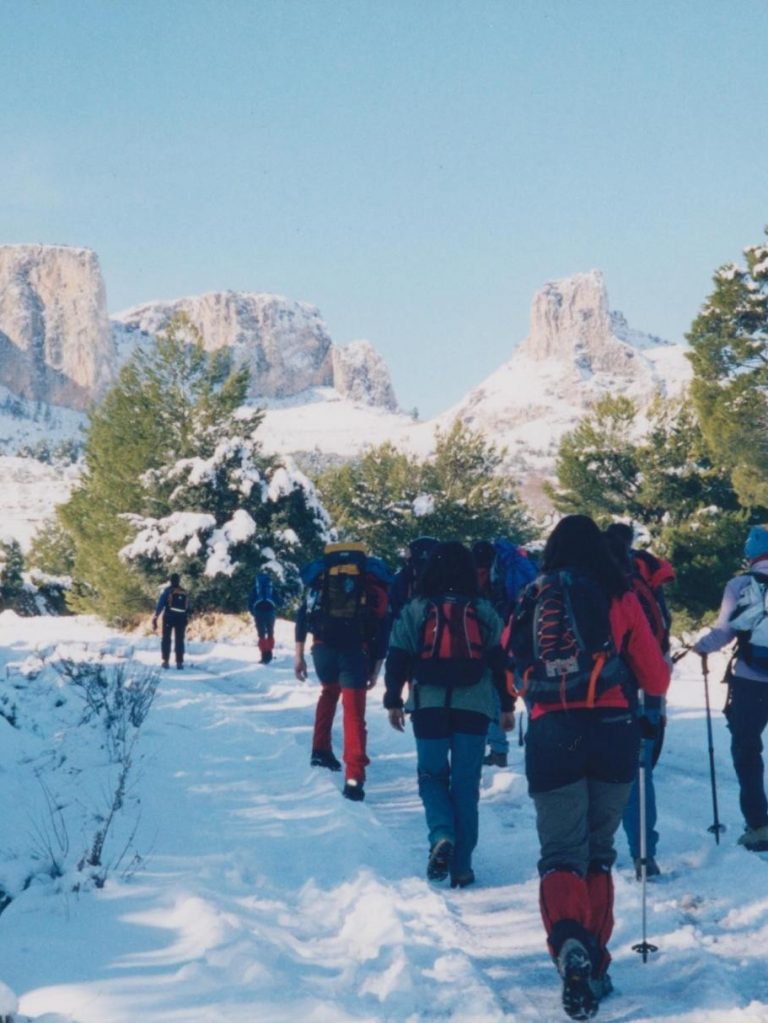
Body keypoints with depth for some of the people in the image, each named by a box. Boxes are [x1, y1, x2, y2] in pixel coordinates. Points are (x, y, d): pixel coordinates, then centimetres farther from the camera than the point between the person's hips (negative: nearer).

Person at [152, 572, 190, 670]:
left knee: (166, 639, 6)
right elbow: (188, 608, 12)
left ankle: (165, 661, -1)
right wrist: (186, 619, 18)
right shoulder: (185, 592, 10)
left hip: (169, 617, -3)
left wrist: (155, 617, -7)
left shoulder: (167, 590, -2)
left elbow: (160, 604, -7)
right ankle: (179, 662, 1)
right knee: (179, 640, 7)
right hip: (182, 618, 3)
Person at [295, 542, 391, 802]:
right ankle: (354, 778, -10)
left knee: (329, 691, 32)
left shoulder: (320, 574, 19)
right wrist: (376, 668, 10)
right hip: (356, 651, -2)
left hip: (323, 646, 2)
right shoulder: (373, 580, 16)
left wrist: (299, 654, 10)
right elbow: (383, 628, 8)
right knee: (354, 712, 1)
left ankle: (320, 750, 32)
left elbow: (303, 615, 10)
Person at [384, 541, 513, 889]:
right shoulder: (484, 612, 7)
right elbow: (501, 660, 9)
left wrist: (393, 701, 10)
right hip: (474, 708, 1)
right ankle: (461, 866, 5)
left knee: (432, 775, 12)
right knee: (466, 784, 6)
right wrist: (507, 705, 16)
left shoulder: (415, 609, 3)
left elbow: (397, 658, 2)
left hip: (428, 706, -1)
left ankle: (441, 836, -15)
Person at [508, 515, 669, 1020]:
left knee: (561, 853, -1)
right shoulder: (618, 597, 5)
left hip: (550, 734, 1)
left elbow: (518, 680, 23)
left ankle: (570, 946, -29)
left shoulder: (531, 601, 12)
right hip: (613, 732, 0)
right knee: (597, 853, 15)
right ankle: (593, 965, 11)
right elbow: (656, 680, 9)